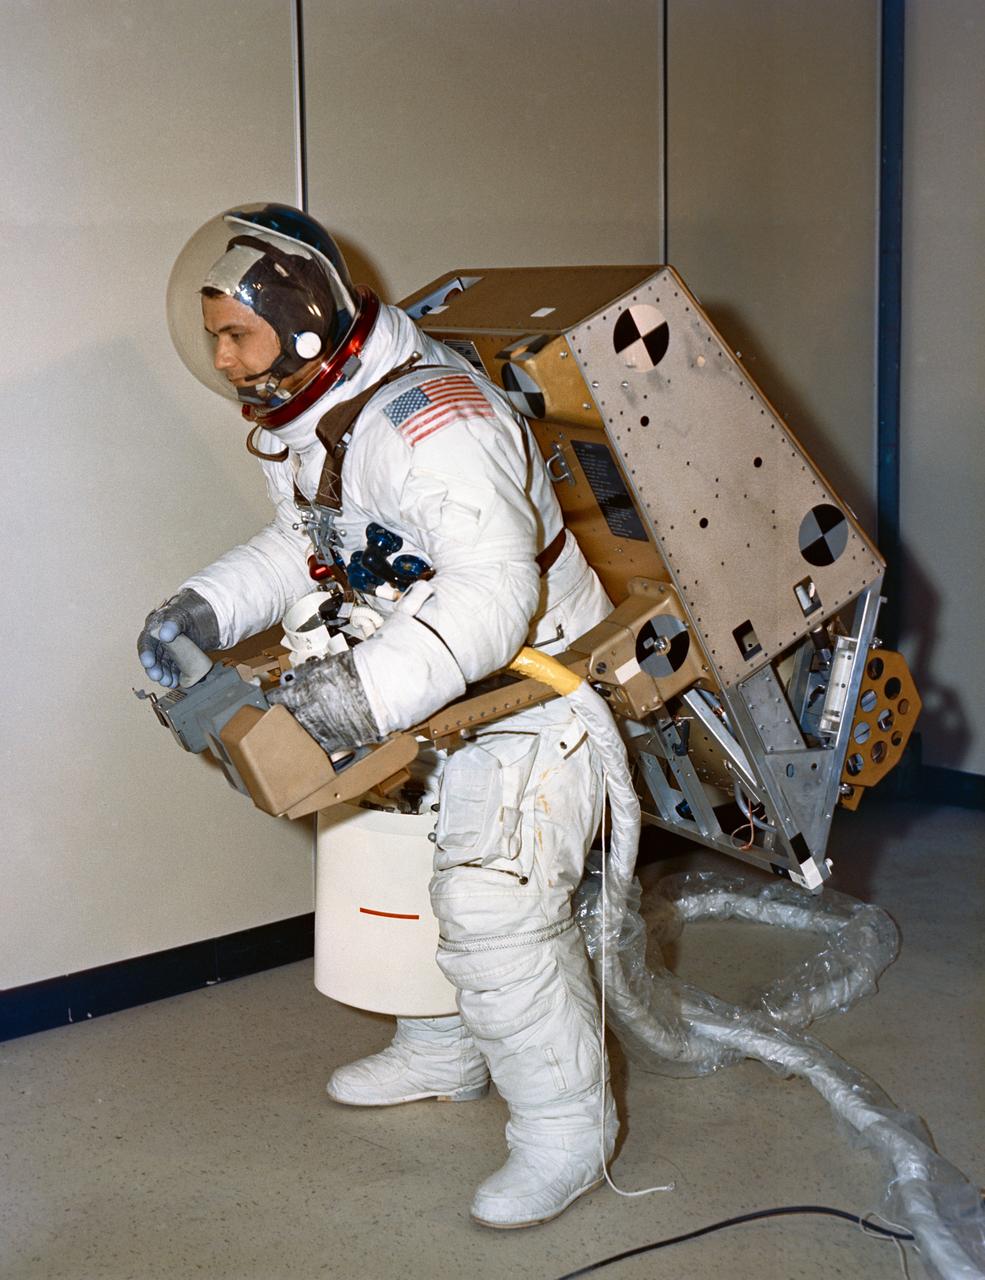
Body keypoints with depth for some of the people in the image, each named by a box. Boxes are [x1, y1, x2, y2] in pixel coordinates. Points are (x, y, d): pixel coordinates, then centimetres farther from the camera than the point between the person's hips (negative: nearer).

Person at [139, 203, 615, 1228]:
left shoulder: (428, 420, -31)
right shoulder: (306, 422, 2)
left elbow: (494, 587, -39)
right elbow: (303, 545, 16)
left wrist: (375, 689, -48)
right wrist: (206, 607, 0)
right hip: (436, 688, 10)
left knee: (494, 906, -14)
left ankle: (565, 1129, 4)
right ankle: (442, 1052, 41)